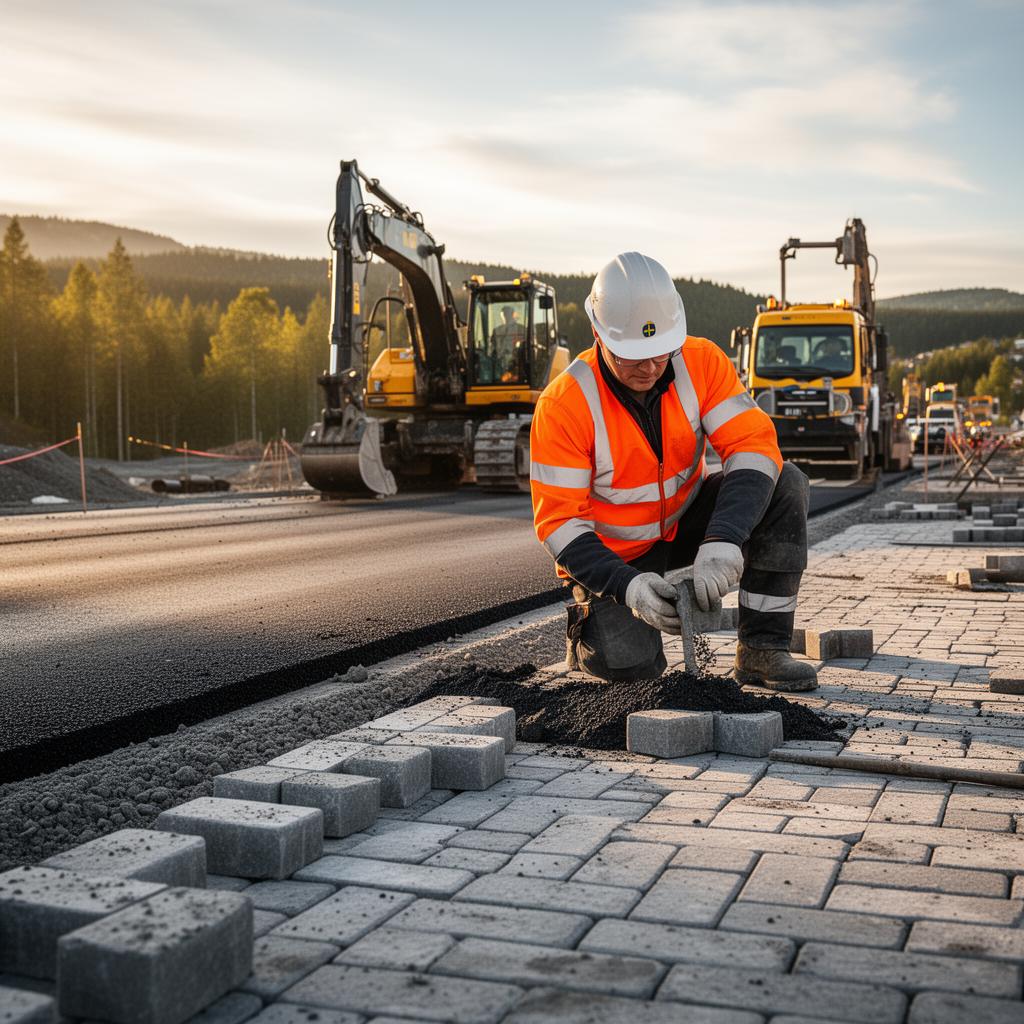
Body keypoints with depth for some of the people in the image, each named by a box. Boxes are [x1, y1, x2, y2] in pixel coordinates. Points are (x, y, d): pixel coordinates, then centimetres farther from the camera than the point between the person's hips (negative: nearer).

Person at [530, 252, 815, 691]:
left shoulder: (701, 362, -16)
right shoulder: (564, 404, -24)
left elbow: (753, 443, -24)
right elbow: (558, 520, -23)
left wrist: (723, 539, -40)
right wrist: (625, 585, -37)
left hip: (685, 521, 4)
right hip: (613, 552, -4)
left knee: (785, 485, -21)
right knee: (630, 663, -27)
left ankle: (762, 649, -14)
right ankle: (589, 622, 12)